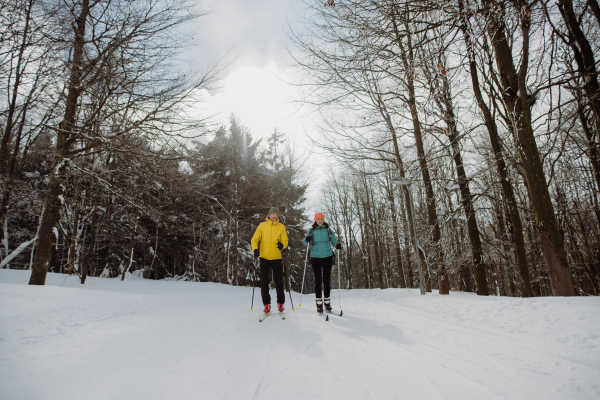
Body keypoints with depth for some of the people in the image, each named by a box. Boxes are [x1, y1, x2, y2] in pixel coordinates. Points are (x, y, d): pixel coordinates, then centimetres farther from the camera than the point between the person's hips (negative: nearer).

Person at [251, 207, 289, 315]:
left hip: (276, 258, 0)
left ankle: (280, 303, 18)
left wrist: (282, 245, -20)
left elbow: (285, 240, 3)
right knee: (264, 281, 3)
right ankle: (266, 304, 15)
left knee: (279, 281, 5)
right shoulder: (262, 225, 3)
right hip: (264, 257, 0)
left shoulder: (281, 227, 4)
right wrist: (255, 249, -14)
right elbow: (255, 239, 3)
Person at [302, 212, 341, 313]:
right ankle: (319, 303, 5)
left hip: (327, 257, 1)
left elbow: (334, 240, 5)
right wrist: (306, 240, -19)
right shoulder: (311, 230, 3)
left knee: (327, 279, 4)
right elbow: (305, 242, 4)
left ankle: (327, 302, 13)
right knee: (318, 279, -2)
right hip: (316, 257, -1)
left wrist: (337, 245, -16)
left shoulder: (328, 230, 5)